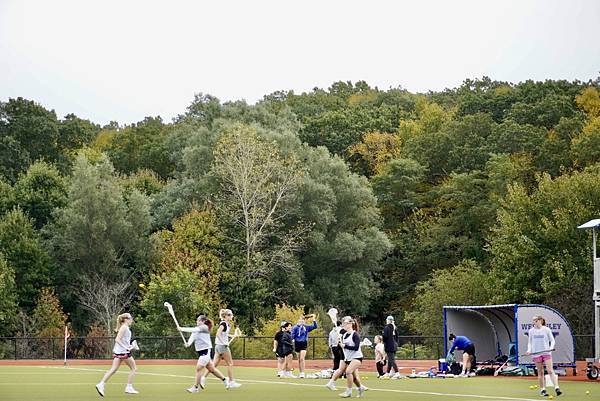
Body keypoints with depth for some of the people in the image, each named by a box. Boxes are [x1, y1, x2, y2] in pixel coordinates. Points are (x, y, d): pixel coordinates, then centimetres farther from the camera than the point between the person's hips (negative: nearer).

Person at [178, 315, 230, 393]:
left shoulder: (204, 328, -10)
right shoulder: (196, 329, 12)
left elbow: (193, 330, -26)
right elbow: (192, 337, -6)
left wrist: (182, 329, -29)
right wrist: (188, 343, -27)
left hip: (206, 351, -9)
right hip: (200, 351, 9)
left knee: (198, 368, -11)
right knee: (211, 369, 15)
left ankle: (195, 387, -6)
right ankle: (225, 380, 27)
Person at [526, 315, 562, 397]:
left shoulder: (546, 330, 0)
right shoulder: (531, 331, 6)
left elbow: (552, 340, 5)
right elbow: (530, 342, 14)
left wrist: (551, 347, -13)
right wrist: (529, 350, -2)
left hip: (546, 353, -2)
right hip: (536, 354, 2)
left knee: (550, 370, -11)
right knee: (540, 372, 4)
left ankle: (557, 388, -14)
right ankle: (542, 390, 12)